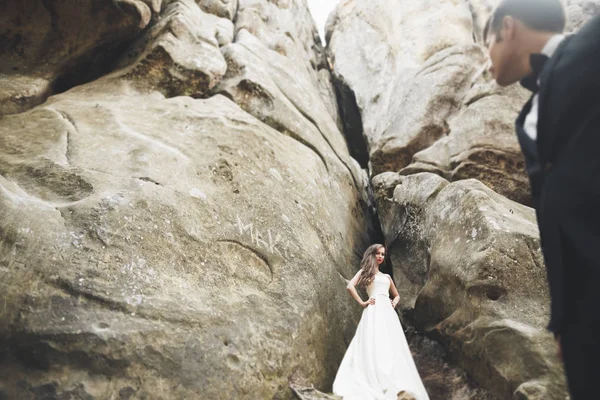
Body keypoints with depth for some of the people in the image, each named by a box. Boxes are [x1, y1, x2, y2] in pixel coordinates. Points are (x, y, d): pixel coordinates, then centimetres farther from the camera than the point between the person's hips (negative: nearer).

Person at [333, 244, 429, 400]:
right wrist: (362, 303, -7)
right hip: (374, 311, -5)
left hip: (388, 312, 6)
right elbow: (350, 286, -4)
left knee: (392, 347, -5)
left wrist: (394, 302, 12)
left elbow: (397, 295, 34)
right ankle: (376, 387, -22)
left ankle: (398, 386, -7)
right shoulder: (364, 271, 11)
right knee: (374, 346, -17)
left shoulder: (386, 276, 27)